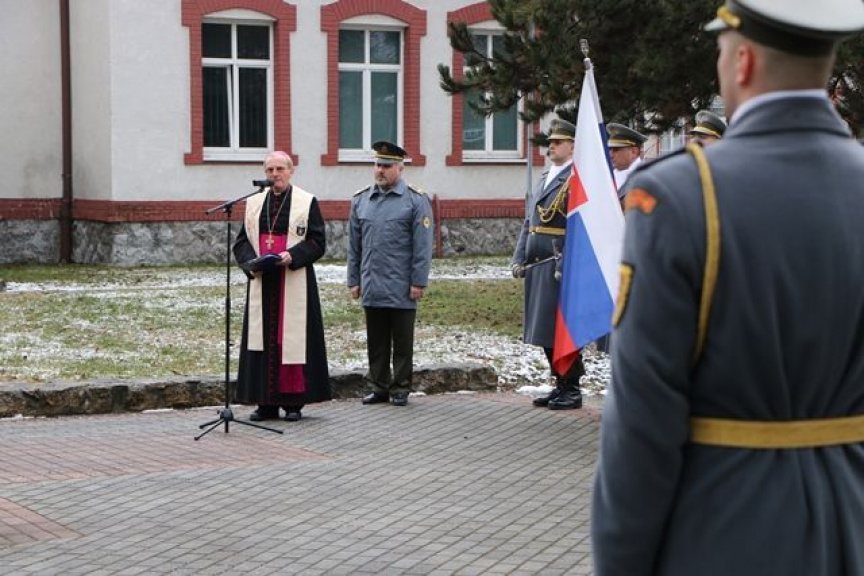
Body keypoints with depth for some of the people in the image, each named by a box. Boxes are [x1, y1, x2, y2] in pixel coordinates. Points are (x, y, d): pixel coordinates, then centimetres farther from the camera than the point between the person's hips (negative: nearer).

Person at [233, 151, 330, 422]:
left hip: (294, 283, -3)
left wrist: (292, 256, -18)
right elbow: (241, 241, 12)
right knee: (263, 339, 2)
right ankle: (266, 402, 7)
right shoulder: (254, 202, 13)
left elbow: (317, 242, -2)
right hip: (261, 282, 3)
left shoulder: (308, 202, 2)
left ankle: (294, 402, 2)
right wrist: (250, 262, -7)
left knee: (292, 338, -3)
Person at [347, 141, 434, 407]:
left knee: (402, 342, 4)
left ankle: (400, 389, 13)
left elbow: (422, 246, -6)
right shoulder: (360, 200, 10)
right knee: (376, 342, 10)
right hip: (372, 289, 4)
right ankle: (379, 387, 19)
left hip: (401, 290, -4)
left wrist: (419, 282, -10)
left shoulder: (416, 200, -3)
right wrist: (353, 280, 10)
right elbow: (354, 245, 13)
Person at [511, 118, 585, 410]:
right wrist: (519, 259, 12)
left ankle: (572, 389, 6)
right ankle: (560, 386, 22)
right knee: (545, 331, 12)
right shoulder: (544, 178, 18)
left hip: (562, 266, -9)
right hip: (538, 266, 9)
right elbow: (528, 222, 20)